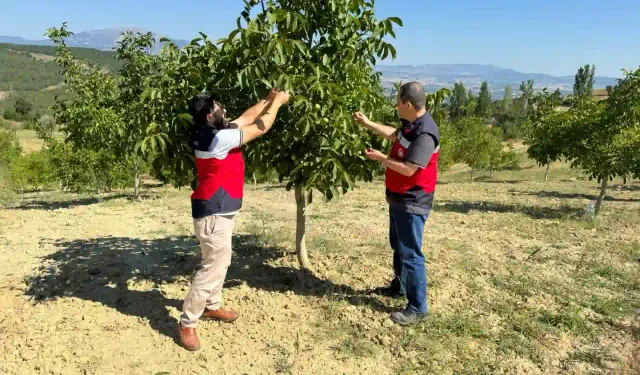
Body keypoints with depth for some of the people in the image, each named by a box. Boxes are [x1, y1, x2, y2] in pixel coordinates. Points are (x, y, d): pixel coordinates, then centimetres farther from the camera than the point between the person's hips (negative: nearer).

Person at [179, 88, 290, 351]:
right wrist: (277, 103, -3)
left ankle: (212, 307, 38)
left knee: (221, 262, 22)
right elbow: (260, 128, -15)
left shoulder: (216, 133, 6)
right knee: (213, 267, -5)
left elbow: (245, 118, 18)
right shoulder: (219, 138, -23)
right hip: (214, 212, -10)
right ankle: (187, 324, 5)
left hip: (219, 209, 10)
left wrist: (267, 100, 14)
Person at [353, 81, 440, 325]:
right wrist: (367, 123, 23)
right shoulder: (411, 124, 5)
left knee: (410, 254, -5)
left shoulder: (425, 133, -26)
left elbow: (408, 169, -28)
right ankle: (399, 286, 43)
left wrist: (381, 158, -15)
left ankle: (417, 308, 6)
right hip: (399, 198, 10)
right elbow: (394, 135, 24)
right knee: (397, 245, 24)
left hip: (412, 203, -10)